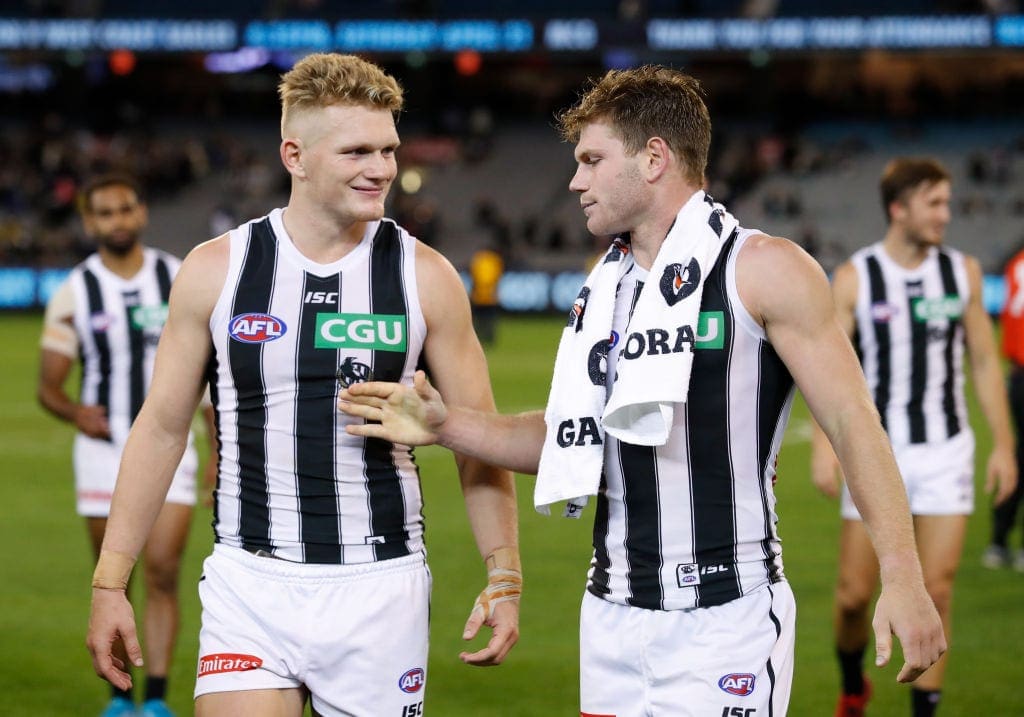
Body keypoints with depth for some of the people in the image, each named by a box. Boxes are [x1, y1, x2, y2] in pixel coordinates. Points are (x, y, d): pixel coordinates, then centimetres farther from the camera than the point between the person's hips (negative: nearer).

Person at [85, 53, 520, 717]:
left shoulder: (425, 277, 0)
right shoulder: (217, 270, 1)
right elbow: (163, 427, 7)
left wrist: (505, 578, -4)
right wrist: (109, 581, 5)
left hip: (381, 588, 0)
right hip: (249, 585, 0)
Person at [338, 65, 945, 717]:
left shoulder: (761, 270, -7)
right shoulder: (607, 286, 14)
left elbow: (854, 425, -10)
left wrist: (902, 576, -17)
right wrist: (446, 426, 11)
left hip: (724, 622, -7)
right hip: (613, 616, 7)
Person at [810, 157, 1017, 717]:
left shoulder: (963, 272, 4)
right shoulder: (853, 280, -4)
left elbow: (985, 361, 9)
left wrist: (1003, 443, 5)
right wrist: (824, 443, -19)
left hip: (945, 451, 2)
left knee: (936, 590, -4)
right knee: (854, 592, 2)